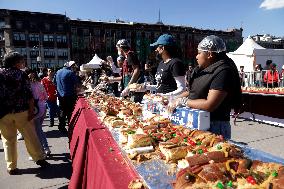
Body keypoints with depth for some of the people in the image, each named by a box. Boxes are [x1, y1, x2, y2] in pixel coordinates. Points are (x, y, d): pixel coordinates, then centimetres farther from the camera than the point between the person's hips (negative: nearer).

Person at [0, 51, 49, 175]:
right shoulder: (22, 74, -4)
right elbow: (29, 94, -12)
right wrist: (31, 110, -9)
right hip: (22, 111, -2)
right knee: (30, 136, 9)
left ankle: (11, 167, 19)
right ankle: (39, 159, 17)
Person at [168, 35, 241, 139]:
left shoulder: (223, 72, -17)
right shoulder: (203, 69, 10)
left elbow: (209, 105, -24)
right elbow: (192, 91, 19)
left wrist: (183, 101, -14)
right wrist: (176, 100, 7)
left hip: (214, 128, -8)